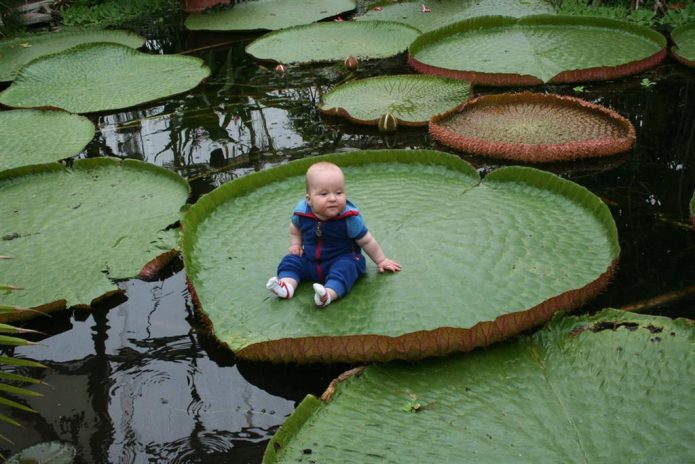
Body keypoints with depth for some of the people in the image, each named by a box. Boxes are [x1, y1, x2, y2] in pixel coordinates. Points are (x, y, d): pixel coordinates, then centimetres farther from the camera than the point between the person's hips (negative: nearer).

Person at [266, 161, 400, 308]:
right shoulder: (301, 211, -14)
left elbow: (367, 241, -9)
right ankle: (287, 285, -30)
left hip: (342, 259, -5)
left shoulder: (350, 218, -22)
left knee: (345, 268, -33)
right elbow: (295, 228, 14)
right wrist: (295, 244, 6)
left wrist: (381, 261, -2)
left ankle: (329, 294, -53)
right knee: (290, 261, -9)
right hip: (309, 259, 5)